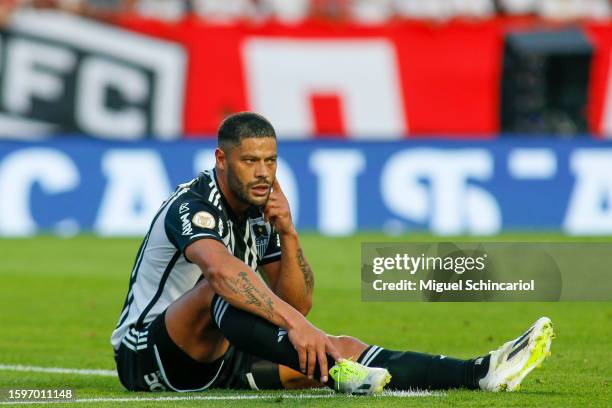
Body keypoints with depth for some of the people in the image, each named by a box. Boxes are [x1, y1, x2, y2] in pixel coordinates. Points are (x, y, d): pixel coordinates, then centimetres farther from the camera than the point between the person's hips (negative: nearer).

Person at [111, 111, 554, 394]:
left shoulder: (260, 214, 10)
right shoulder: (193, 205, -18)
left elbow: (298, 304, 7)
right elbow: (221, 270, -40)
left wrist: (288, 235, -8)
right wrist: (294, 322, -50)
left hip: (217, 356, 8)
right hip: (147, 354, -8)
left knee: (343, 348, -7)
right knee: (224, 290, -38)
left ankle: (480, 373, -19)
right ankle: (332, 371, -57)